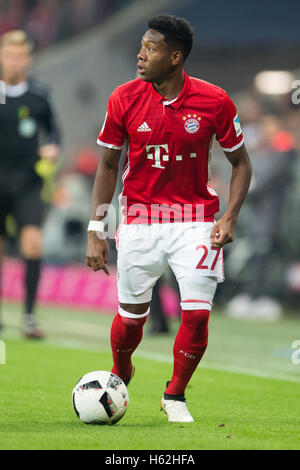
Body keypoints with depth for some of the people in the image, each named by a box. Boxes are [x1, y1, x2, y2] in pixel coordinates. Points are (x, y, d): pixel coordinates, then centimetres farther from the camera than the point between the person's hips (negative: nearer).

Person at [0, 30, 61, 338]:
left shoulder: (39, 95, 2)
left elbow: (52, 129, 15)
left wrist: (52, 146, -4)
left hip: (28, 184, 0)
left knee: (32, 243, -17)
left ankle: (29, 316, -11)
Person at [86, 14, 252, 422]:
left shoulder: (214, 101, -9)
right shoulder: (125, 99, -6)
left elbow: (240, 163, 3)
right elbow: (108, 164, 4)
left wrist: (229, 218, -9)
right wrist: (95, 229, -1)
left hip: (195, 220, -1)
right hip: (139, 219, 1)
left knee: (197, 314, -10)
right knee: (131, 315, 6)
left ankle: (175, 396, 14)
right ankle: (120, 377, 38)